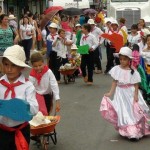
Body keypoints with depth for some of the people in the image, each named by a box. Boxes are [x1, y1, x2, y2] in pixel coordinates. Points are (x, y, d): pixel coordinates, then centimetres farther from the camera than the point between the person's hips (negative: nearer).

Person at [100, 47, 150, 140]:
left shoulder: (133, 71, -8)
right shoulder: (116, 69, -2)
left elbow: (136, 84, -7)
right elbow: (114, 82, 2)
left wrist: (136, 95, -15)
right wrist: (110, 93, -3)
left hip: (131, 93, -2)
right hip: (121, 93, 2)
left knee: (133, 111, 0)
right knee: (123, 112, 4)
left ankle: (135, 132, 9)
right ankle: (127, 131, 14)